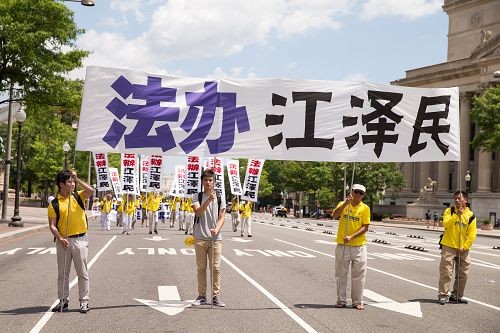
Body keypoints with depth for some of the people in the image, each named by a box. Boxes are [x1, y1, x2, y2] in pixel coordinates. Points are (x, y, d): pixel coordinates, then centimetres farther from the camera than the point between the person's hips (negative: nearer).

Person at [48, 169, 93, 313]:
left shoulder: (78, 196, 4)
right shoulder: (54, 203, -1)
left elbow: (90, 190, -16)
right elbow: (52, 225, -4)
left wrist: (76, 178, -10)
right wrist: (60, 239, -18)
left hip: (80, 239, 0)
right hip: (63, 241, 0)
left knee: (82, 272, 4)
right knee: (62, 273, 9)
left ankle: (84, 301, 10)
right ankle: (63, 301, 20)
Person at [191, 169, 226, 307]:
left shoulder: (220, 198, 7)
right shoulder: (197, 196, 3)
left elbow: (222, 217, 3)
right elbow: (198, 212, -13)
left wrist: (216, 229, -15)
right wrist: (209, 199, -26)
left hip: (215, 238, 1)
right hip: (200, 237, -1)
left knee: (215, 268, 0)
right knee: (201, 268, 5)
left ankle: (216, 297, 5)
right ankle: (202, 296, 13)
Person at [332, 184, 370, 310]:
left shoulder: (365, 208, -1)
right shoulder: (343, 204, 3)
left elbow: (365, 227, -6)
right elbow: (334, 215, -15)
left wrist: (352, 237, -18)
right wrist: (346, 203, -24)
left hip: (358, 246, -1)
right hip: (342, 246, 1)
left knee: (358, 276, 4)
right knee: (341, 274, 8)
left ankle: (357, 302, 13)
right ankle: (341, 301, 18)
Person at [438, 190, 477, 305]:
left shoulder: (471, 215, 2)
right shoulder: (449, 211, 0)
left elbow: (472, 234, -1)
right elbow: (446, 224, -18)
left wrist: (465, 247, -9)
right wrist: (457, 215, -25)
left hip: (463, 249, 3)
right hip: (449, 247, -3)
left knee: (463, 274, 7)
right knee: (446, 272, -6)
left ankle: (457, 296, 20)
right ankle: (443, 295, 0)